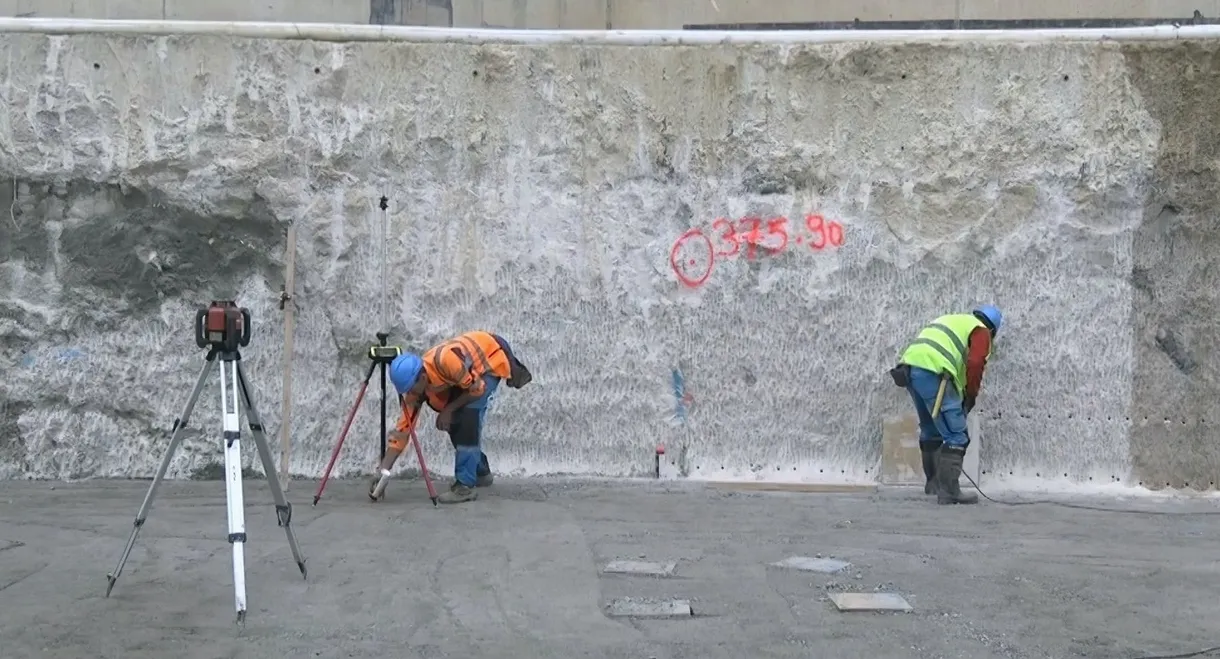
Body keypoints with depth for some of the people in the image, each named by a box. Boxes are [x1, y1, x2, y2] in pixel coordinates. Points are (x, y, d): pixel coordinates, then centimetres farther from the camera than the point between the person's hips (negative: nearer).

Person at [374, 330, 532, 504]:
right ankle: (481, 472, 26)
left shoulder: (445, 360, -40)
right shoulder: (415, 386, -18)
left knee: (468, 417, -19)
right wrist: (383, 471, -17)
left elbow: (477, 389, -26)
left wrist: (449, 409, -19)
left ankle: (465, 485, -14)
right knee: (455, 422, 3)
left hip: (491, 357, -7)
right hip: (469, 368, 7)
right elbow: (403, 428, -13)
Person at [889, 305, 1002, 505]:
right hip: (931, 372, -8)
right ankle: (948, 491, -9)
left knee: (930, 429, 25)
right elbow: (975, 364, -6)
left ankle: (933, 482, 35)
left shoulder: (952, 320, 34)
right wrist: (970, 397, 7)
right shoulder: (981, 331, 10)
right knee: (956, 436, -4)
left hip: (909, 366, 8)